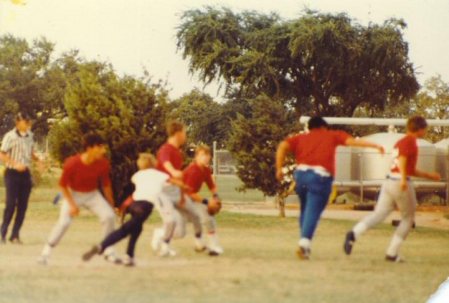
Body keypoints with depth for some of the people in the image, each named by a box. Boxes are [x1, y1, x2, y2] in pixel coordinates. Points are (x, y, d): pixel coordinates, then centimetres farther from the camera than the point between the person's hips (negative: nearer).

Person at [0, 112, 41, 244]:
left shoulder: (30, 136, 8)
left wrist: (38, 159, 0)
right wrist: (15, 164, -21)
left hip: (25, 173, 5)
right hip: (12, 174, -5)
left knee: (22, 206, 3)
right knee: (11, 204, -8)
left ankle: (15, 235, 10)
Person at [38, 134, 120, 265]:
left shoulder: (103, 164, -20)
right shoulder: (72, 163, -30)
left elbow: (106, 184, -2)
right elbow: (62, 185, -16)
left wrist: (111, 205, 6)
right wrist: (72, 204, -21)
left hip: (93, 195, 3)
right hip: (73, 194, -3)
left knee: (109, 216, -15)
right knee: (64, 221, -21)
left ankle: (109, 252, 1)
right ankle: (45, 253, -6)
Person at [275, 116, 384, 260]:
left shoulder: (300, 138, 22)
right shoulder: (332, 135, 19)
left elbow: (282, 146, 9)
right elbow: (351, 141, 9)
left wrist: (279, 169, 9)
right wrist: (374, 145, 11)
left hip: (301, 174, 3)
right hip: (320, 176, -3)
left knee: (305, 210, 22)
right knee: (313, 212, -7)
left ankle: (304, 242, 20)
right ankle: (304, 243, -21)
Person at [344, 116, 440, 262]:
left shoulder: (399, 143, 23)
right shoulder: (410, 141, -5)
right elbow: (402, 159, -23)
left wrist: (428, 175, 36)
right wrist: (404, 179, -35)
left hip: (389, 181, 8)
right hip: (402, 183, -8)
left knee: (378, 214, -1)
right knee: (408, 218, 8)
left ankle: (354, 234, -26)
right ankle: (392, 253, 4)